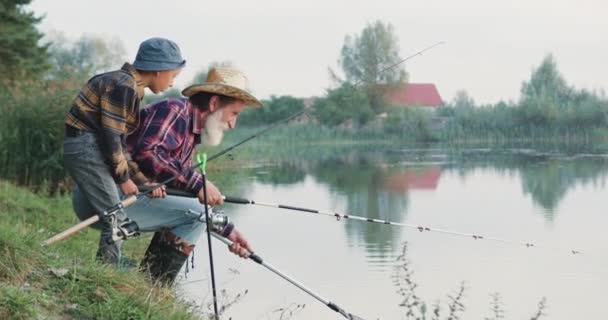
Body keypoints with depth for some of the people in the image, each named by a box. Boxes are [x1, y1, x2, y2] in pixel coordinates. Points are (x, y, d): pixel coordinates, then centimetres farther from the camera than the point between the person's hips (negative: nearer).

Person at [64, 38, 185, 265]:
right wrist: (124, 178, -8)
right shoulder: (123, 86, -16)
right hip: (86, 148, -10)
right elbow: (110, 137, -18)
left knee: (108, 217, 14)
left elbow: (120, 141, 15)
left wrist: (143, 179, 10)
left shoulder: (131, 88, 15)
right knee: (115, 220, -9)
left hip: (91, 149, 10)